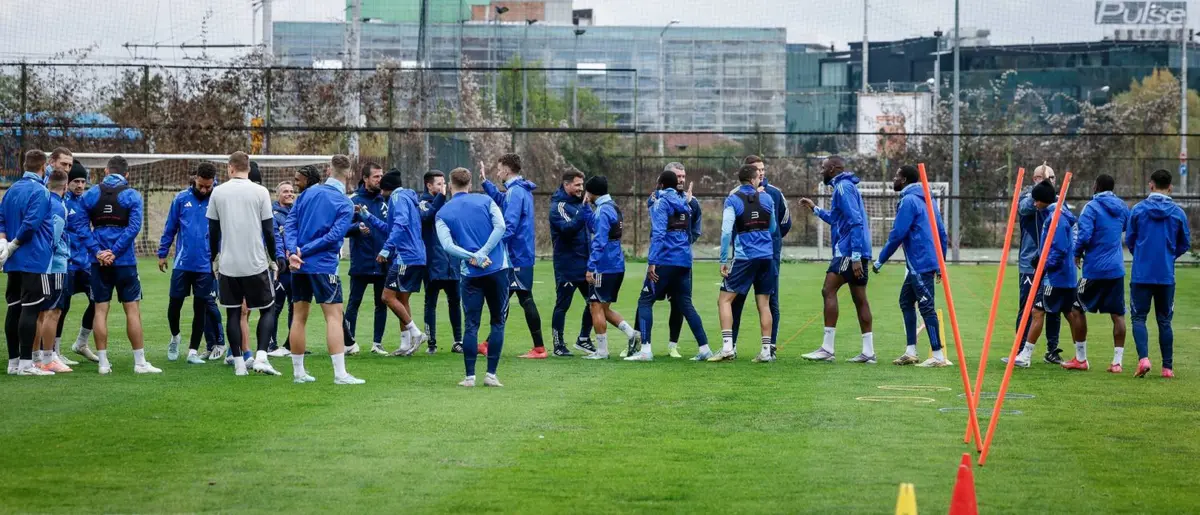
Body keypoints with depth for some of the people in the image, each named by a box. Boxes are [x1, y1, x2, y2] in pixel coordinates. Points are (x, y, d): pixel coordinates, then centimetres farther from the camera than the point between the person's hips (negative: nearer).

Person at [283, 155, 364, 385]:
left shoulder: (308, 192, 7)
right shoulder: (345, 205, -6)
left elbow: (290, 222, 0)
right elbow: (334, 235, -15)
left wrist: (293, 249, -10)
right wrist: (304, 251, -12)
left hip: (298, 265, 5)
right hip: (323, 266, -5)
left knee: (299, 316, 12)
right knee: (334, 316, -5)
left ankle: (298, 372, 16)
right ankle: (340, 373, -11)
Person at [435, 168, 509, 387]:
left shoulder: (442, 214, 5)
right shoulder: (485, 201, 6)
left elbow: (447, 245, -10)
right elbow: (500, 227, -8)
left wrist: (472, 257, -12)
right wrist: (483, 253, -12)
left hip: (470, 274, 0)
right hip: (498, 268, 0)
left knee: (471, 325, 5)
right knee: (498, 322, 7)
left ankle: (470, 376, 1)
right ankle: (491, 374, 4)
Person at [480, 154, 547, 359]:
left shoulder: (515, 192, -17)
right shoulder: (521, 190, 13)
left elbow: (509, 225, -25)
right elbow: (500, 199, 34)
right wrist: (485, 181, 34)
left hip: (517, 256, -10)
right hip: (522, 254, 10)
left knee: (525, 299, -7)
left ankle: (539, 348, -6)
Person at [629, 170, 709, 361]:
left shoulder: (661, 203, -6)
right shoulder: (684, 205, 17)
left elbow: (658, 234, -15)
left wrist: (652, 262, -18)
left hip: (665, 260, -7)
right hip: (684, 262, 7)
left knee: (645, 301, 0)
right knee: (685, 305, 11)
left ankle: (645, 349, -11)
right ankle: (704, 349, 5)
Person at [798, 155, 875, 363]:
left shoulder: (843, 187, -11)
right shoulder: (845, 186, 21)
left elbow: (855, 222, -19)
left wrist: (855, 256, -24)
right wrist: (815, 209, 35)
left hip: (848, 250, -10)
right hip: (857, 252, 10)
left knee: (828, 291, -11)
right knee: (859, 299, 8)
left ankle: (827, 349, -15)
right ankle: (868, 352, 8)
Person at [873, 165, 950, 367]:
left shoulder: (908, 201, -11)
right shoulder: (927, 200, 17)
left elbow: (897, 235, -15)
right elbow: (942, 234, 17)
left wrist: (880, 261, -6)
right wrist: (939, 263, 22)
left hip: (919, 265, -10)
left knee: (926, 307, -7)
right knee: (906, 301, 16)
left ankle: (938, 356, -6)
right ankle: (910, 352, 16)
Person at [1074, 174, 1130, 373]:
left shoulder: (1092, 207, -10)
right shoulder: (1121, 207, 8)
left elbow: (1084, 235, -18)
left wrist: (1077, 254, -2)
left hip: (1094, 268, -5)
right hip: (1116, 269, 5)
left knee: (1079, 309, 10)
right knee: (1117, 314, 5)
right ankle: (1117, 360, 2)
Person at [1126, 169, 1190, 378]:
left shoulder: (1138, 209, -3)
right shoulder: (1178, 213, -1)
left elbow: (1129, 240, 5)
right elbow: (1185, 245, 7)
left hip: (1141, 274, -1)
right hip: (1166, 275, 1)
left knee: (1139, 317, 4)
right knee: (1164, 320, 11)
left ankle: (1143, 357, -17)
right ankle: (1167, 367, 11)